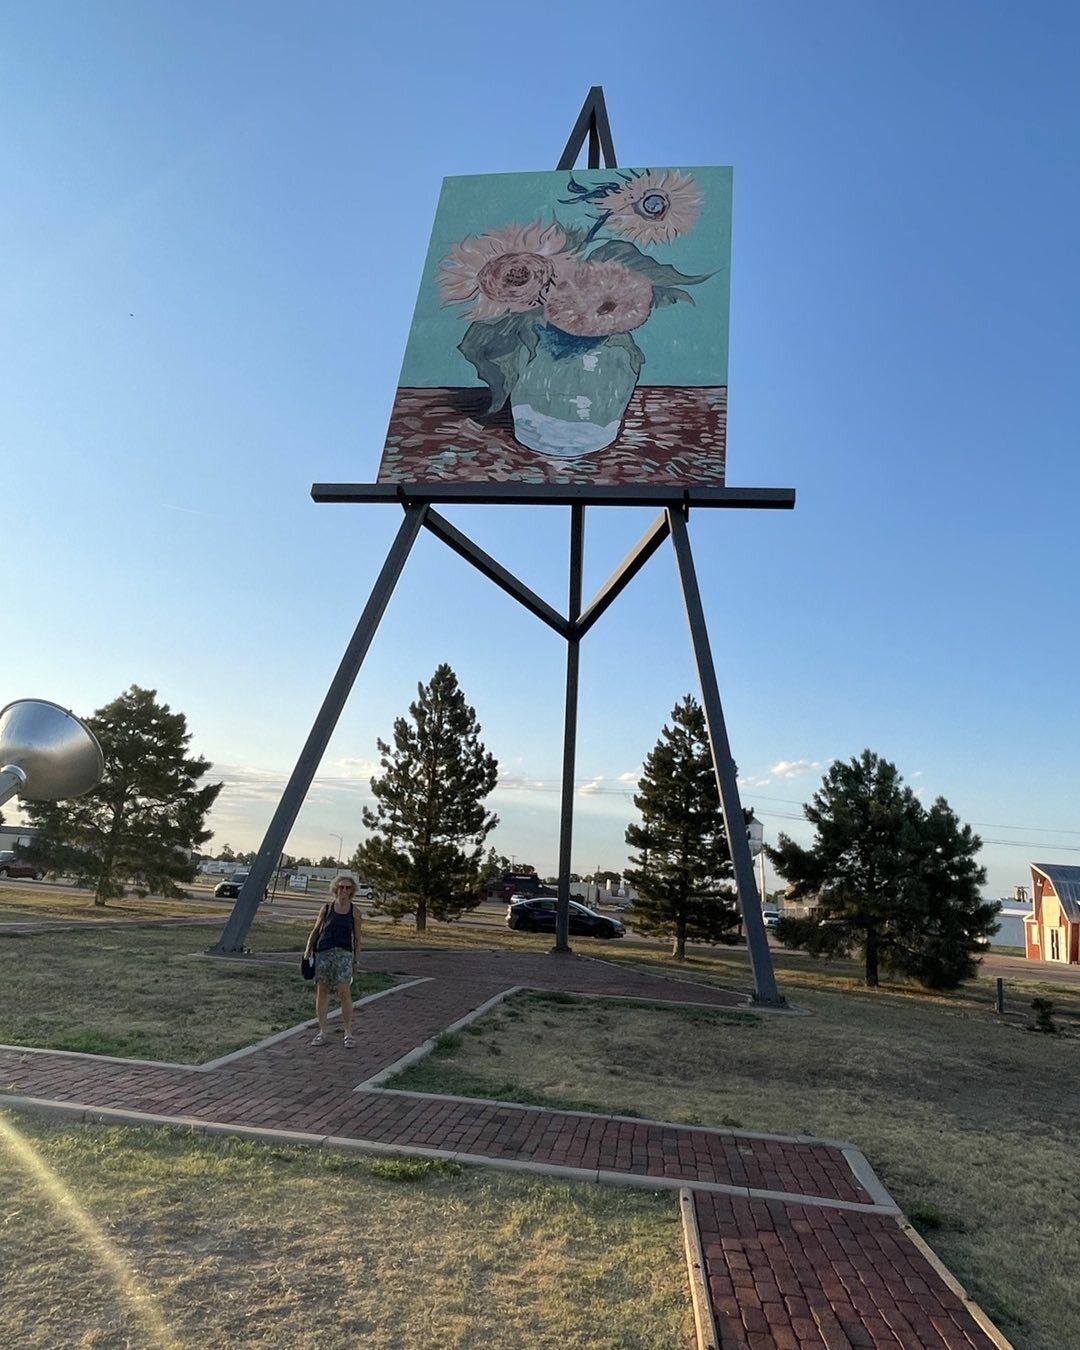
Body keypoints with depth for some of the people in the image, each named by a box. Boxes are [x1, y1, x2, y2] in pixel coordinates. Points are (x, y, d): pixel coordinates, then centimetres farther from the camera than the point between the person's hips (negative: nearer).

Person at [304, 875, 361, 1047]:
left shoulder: (354, 911, 4)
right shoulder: (327, 907, 5)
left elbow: (357, 938, 7)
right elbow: (316, 930, 10)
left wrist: (356, 960, 5)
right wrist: (308, 950, 2)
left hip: (344, 953, -1)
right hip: (323, 951, 2)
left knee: (344, 992, -8)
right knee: (322, 991, 6)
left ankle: (348, 1034, 0)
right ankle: (322, 1032, 17)